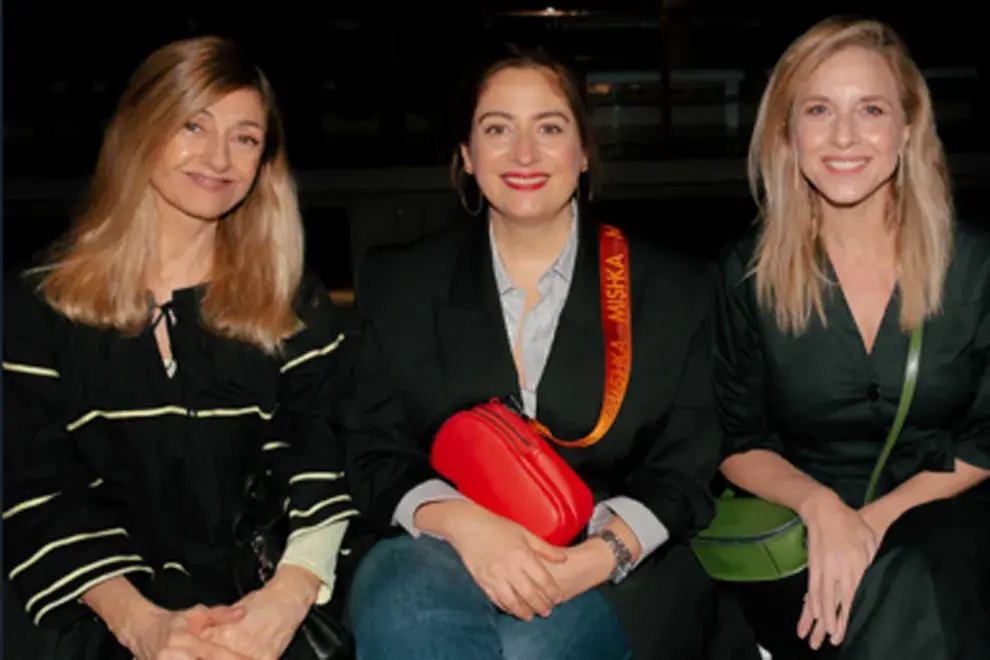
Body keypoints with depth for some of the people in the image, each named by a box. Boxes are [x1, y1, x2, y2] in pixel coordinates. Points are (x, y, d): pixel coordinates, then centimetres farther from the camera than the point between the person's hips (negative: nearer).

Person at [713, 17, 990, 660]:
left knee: (915, 589, -34)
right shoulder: (747, 273, 0)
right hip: (798, 529, 0)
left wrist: (876, 518, -14)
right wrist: (819, 504, -17)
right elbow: (738, 442, 4)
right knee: (894, 601, -33)